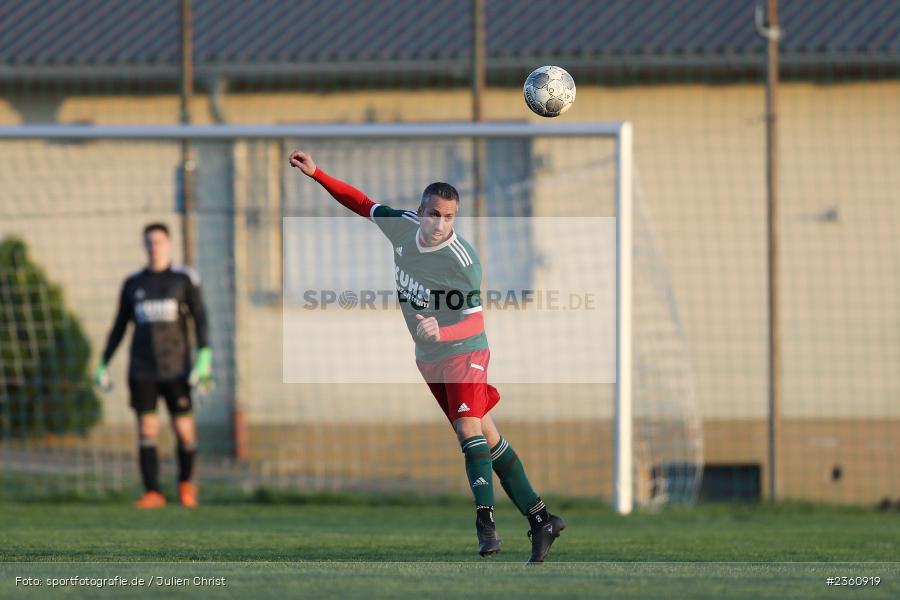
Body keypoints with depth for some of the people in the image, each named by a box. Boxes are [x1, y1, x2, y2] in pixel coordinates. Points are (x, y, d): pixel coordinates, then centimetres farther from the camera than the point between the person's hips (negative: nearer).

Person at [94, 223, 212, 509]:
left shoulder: (185, 278, 2)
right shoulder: (133, 283, 10)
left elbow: (200, 318, -3)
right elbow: (119, 325, 15)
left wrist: (204, 357, -15)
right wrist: (104, 365, 11)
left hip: (175, 367, -2)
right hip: (142, 370, 2)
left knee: (184, 430, -4)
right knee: (147, 430, -5)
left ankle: (185, 482, 21)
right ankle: (152, 493, -4)